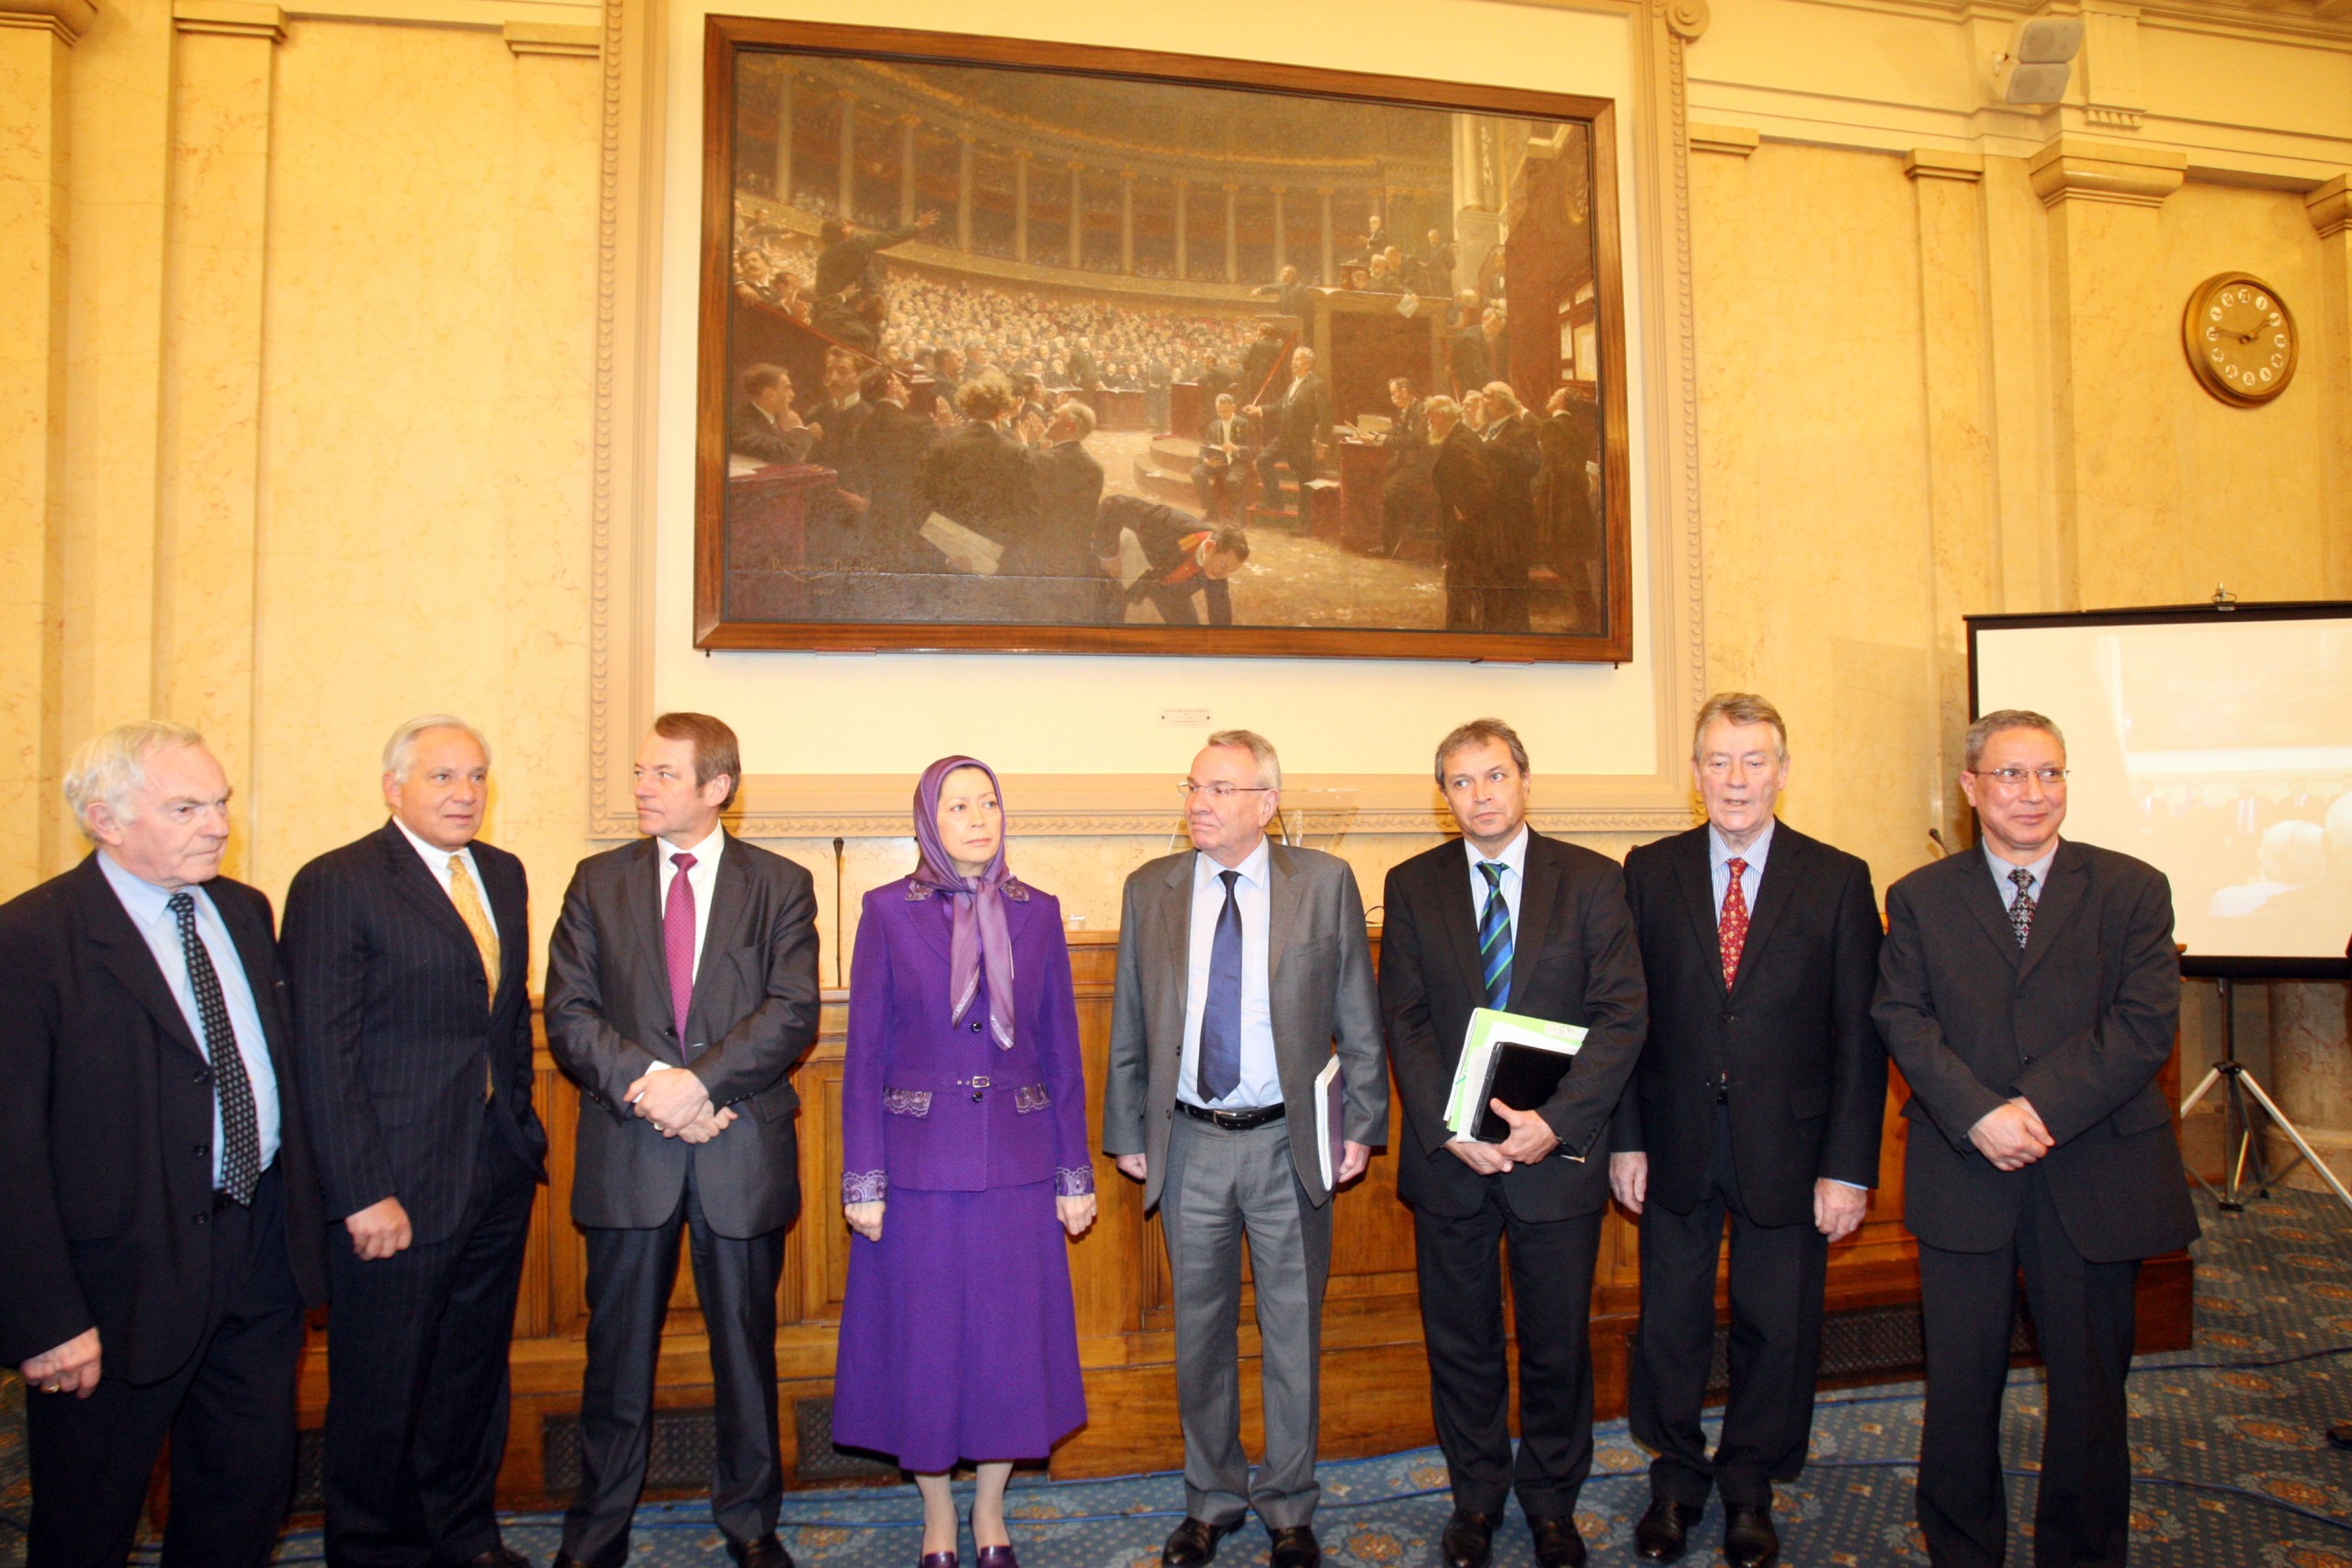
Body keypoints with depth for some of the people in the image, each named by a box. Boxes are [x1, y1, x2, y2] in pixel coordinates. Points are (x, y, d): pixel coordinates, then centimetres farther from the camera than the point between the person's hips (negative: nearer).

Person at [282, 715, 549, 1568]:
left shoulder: (503, 874, 10)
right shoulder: (334, 885, -11)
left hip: (498, 1177, 6)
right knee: (381, 1391, 9)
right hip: (397, 1185, -6)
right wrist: (364, 1195, -17)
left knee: (474, 1372, 19)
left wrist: (521, 1127, 11)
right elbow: (324, 1056, -14)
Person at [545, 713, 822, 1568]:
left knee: (745, 1344, 10)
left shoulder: (780, 885, 2)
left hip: (743, 1150, -1)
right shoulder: (599, 881, 7)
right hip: (626, 1152, 1)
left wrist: (697, 1079, -19)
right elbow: (569, 1013, 0)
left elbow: (793, 1013, -8)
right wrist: (648, 1083, -15)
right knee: (618, 1348, 11)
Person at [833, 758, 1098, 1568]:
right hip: (920, 1162, -1)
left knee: (1010, 1339, 9)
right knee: (922, 1342, 8)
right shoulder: (888, 910, -3)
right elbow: (864, 1052, -2)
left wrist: (1074, 1173, 4)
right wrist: (862, 1180, -5)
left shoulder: (1036, 913, 3)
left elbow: (1061, 1050, 6)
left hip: (1017, 1164, 2)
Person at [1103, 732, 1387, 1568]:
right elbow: (1129, 1028, 7)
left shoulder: (1325, 882, -3)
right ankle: (1211, 1499, 33)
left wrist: (1361, 1122, -3)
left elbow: (1358, 1018, 0)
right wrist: (1126, 1132, 6)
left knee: (1292, 1333, 11)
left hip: (1288, 1141, -1)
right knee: (1201, 1332, 14)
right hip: (1188, 1145, 2)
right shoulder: (1149, 889, 2)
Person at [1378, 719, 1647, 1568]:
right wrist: (1449, 1128, -13)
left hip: (1557, 1152, -1)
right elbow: (1405, 1022, -1)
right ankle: (1476, 1498, 33)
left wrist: (1556, 1121, -16)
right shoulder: (1412, 886, 3)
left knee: (1557, 1344, 12)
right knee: (1460, 1341, 13)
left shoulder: (1593, 880, -1)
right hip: (1448, 1156, 1)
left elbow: (1620, 1014, -6)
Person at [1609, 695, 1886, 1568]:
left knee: (1776, 1329, 12)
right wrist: (1625, 1139, -3)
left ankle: (1748, 1490, 34)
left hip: (1787, 1149, -1)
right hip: (1676, 1143, 1)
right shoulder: (1649, 873, 0)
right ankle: (1675, 1483, 34)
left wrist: (1849, 1167, -8)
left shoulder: (1837, 881, -3)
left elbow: (1859, 1037, -4)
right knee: (1670, 1323, 13)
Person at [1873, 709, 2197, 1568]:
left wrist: (2042, 1108, -17)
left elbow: (2145, 1021, -8)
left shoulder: (2131, 889, 3)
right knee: (1960, 1381, 8)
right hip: (1963, 1173, 0)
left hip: (2094, 1176, 0)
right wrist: (1979, 1115, -18)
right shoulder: (1920, 898, 5)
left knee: (2089, 1380, 11)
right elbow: (1902, 1018, -4)